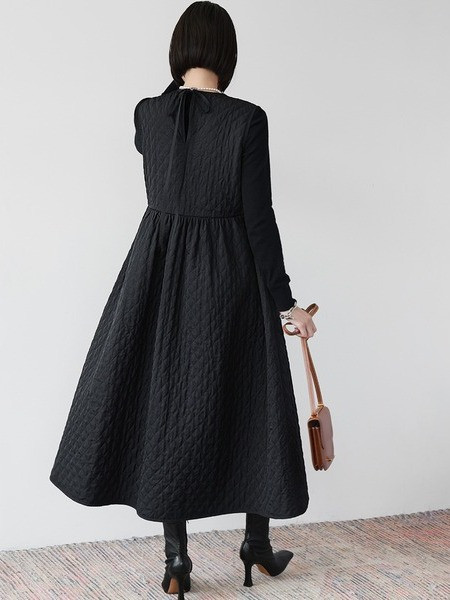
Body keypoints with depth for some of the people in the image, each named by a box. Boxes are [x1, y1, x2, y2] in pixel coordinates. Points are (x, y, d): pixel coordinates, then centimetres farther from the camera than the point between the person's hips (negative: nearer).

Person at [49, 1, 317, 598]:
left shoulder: (147, 113, -1)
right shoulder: (247, 118, -12)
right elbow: (258, 218, -12)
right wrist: (284, 302, -4)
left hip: (158, 267, 3)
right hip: (229, 271, -2)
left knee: (164, 399, 10)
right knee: (247, 401, 13)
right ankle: (257, 542, 27)